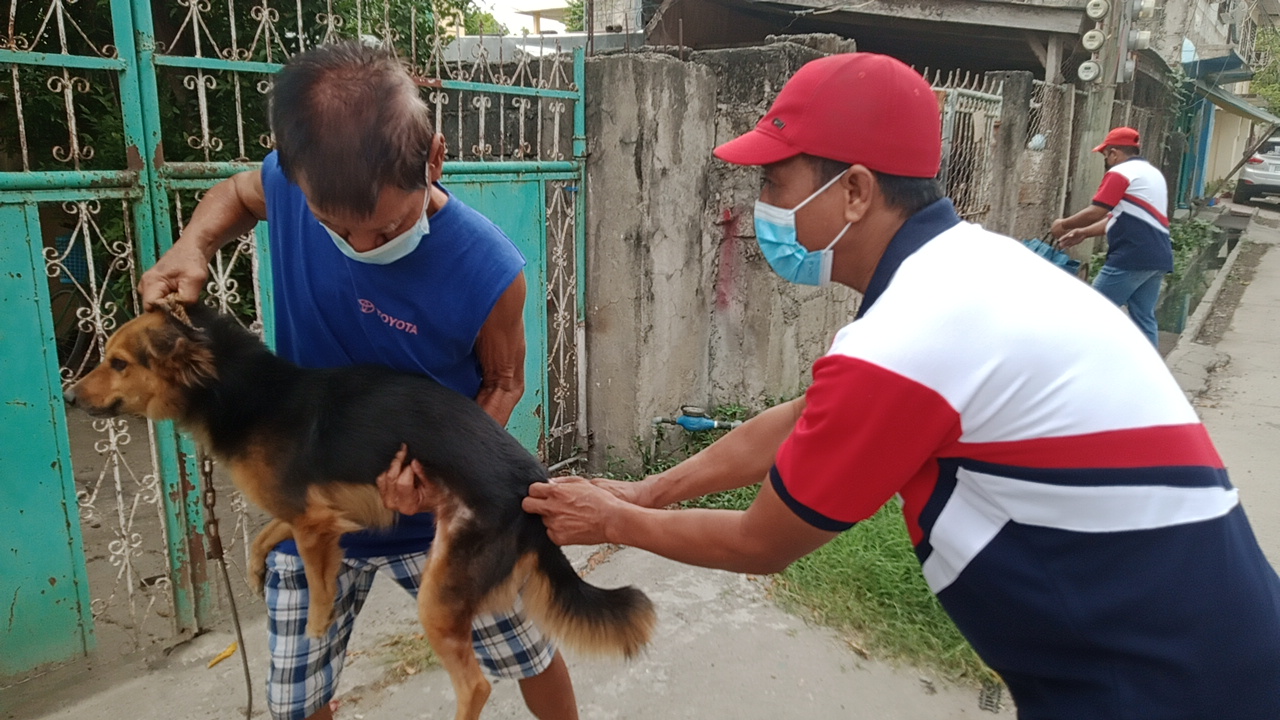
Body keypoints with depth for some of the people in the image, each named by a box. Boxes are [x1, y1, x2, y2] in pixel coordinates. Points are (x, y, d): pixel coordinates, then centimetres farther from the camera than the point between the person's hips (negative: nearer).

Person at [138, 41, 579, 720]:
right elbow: (234, 192, 8)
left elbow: (503, 381, -9)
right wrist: (190, 249, -13)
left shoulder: (487, 273, -28)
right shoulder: (289, 188, -18)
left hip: (436, 512, -2)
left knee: (531, 658, 15)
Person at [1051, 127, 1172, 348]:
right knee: (1144, 319, 10)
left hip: (1132, 257, -9)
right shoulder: (1152, 173, 25)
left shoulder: (1120, 173, -6)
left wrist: (1064, 224, 5)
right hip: (1157, 258, 9)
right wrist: (1083, 232, 22)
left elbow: (1095, 213, -11)